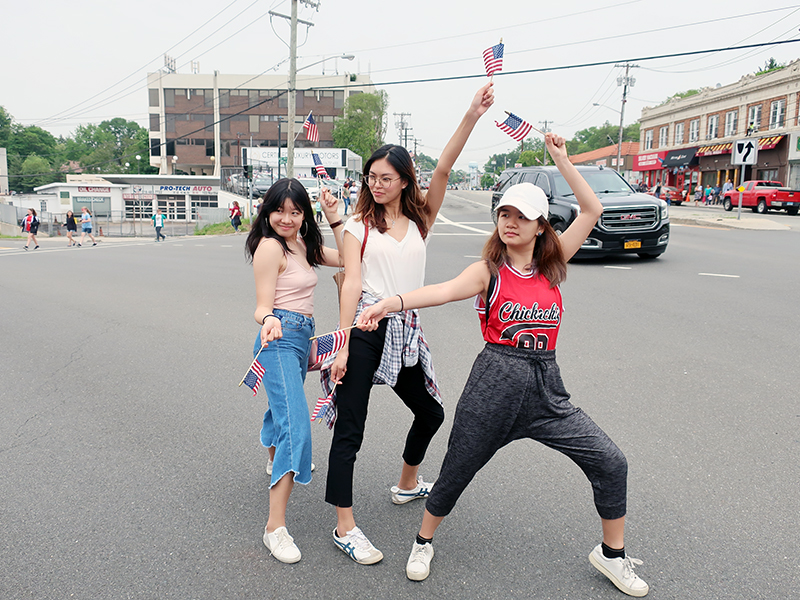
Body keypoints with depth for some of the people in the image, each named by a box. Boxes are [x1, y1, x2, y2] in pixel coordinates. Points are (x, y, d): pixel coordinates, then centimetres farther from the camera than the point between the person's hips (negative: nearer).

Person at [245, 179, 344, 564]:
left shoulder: (302, 244, 12)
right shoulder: (270, 246, -12)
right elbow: (263, 306, -13)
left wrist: (334, 218, 6)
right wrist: (268, 321, -36)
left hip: (301, 337, 9)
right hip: (280, 340, -9)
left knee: (286, 406, 30)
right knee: (295, 427, -19)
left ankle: (277, 462, 59)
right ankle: (275, 526, -15)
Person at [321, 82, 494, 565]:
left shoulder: (421, 220, 10)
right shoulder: (360, 225, 4)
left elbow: (443, 169, -3)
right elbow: (351, 283, -6)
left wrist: (473, 116, -14)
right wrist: (342, 346, -14)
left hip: (405, 331, 4)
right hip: (364, 327, -4)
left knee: (430, 412, 18)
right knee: (350, 426, -4)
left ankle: (408, 484, 43)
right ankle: (345, 527, 6)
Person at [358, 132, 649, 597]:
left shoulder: (553, 265, 6)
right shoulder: (488, 270, -4)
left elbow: (593, 210, 5)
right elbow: (444, 291, -22)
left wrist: (561, 159, 3)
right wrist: (391, 302, -39)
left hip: (546, 385, 3)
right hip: (495, 383, -3)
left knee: (611, 462, 0)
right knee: (456, 473, 8)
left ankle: (612, 553, 26)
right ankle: (424, 543, 37)